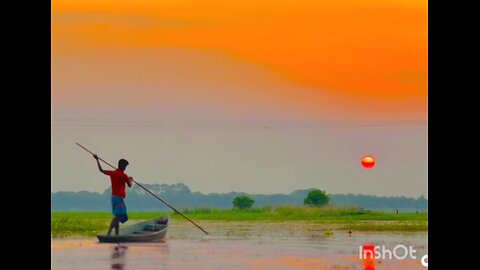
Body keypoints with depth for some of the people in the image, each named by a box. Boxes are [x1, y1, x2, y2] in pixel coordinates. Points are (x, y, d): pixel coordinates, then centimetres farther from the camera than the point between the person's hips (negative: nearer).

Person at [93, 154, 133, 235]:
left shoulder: (112, 173, 8)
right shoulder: (124, 176, -10)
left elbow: (101, 170, 19)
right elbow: (129, 185, 3)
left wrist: (97, 160, 30)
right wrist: (130, 180, 24)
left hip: (113, 196, 8)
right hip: (119, 197, -8)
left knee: (117, 216, 14)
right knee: (118, 216, -14)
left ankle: (117, 234, 13)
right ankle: (108, 233, -27)